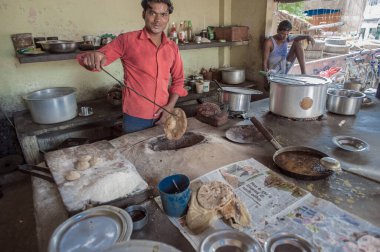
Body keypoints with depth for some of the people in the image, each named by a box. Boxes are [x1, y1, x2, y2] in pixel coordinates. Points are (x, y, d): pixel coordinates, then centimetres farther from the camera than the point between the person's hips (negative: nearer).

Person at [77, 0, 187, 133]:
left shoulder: (172, 47, 6)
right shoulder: (127, 40, -6)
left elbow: (178, 80, 11)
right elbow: (101, 57, -9)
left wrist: (170, 106, -2)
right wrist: (92, 57, -33)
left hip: (163, 116, 4)